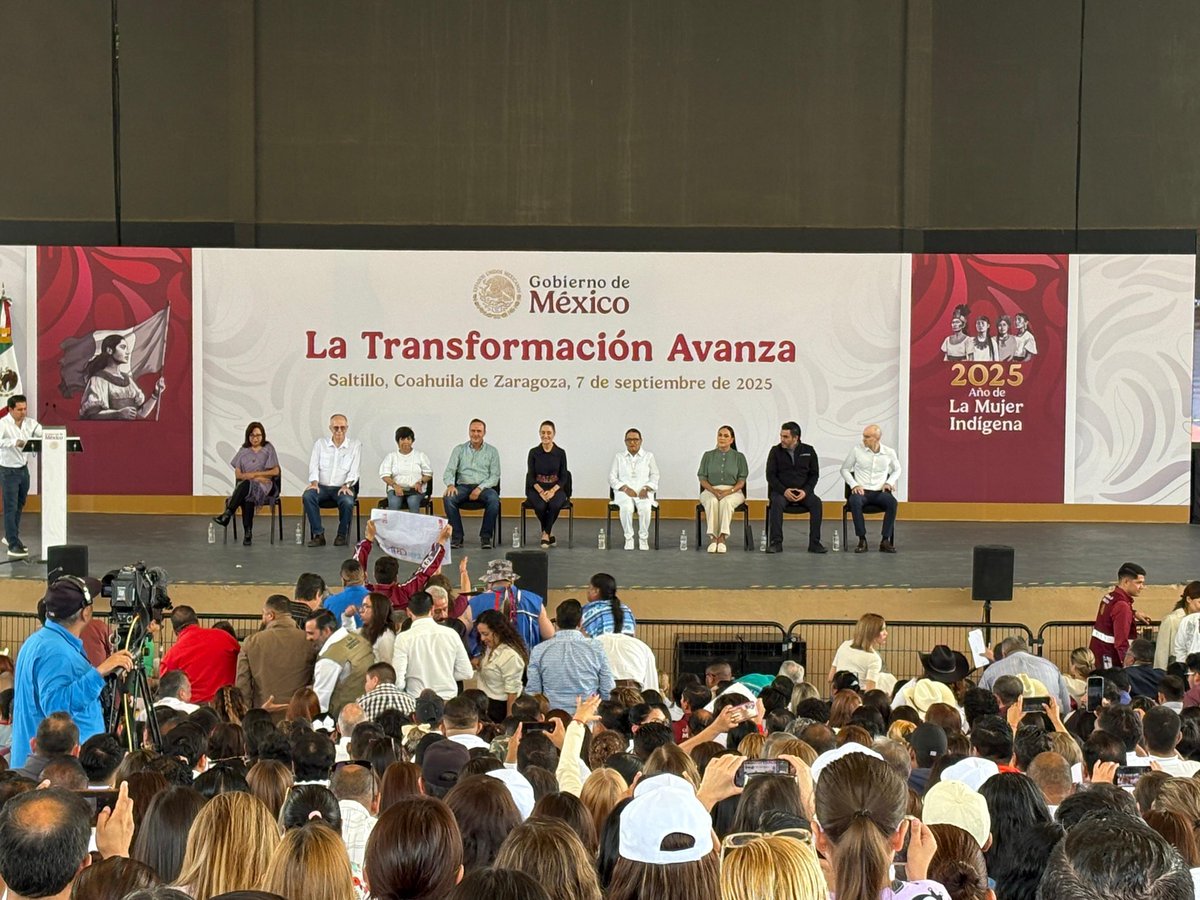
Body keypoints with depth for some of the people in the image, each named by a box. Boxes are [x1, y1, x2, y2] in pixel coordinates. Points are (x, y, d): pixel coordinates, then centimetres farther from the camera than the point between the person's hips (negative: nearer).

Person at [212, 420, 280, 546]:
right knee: (247, 497, -38)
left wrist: (255, 474, -6)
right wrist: (255, 478, -10)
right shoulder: (244, 451, 14)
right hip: (245, 486, 2)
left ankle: (227, 514, -49)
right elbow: (238, 474, 7)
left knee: (247, 484, -38)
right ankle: (247, 533, -45)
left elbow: (276, 471, 4)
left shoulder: (268, 448, 9)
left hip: (265, 486, -2)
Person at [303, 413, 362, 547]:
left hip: (343, 487, -2)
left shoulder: (355, 445, 6)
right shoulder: (320, 443, 11)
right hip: (322, 486, 2)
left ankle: (342, 535, -13)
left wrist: (346, 485, -21)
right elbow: (314, 465, 3)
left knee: (347, 501, -35)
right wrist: (314, 482, -17)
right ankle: (318, 535, -24)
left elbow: (354, 470, -2)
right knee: (307, 495, -30)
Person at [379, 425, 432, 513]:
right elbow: (385, 475, 3)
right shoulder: (391, 456, 15)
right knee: (394, 503, -33)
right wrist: (395, 485, -16)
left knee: (413, 502, -35)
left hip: (415, 489, 0)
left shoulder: (420, 455, 16)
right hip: (396, 488, 0)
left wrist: (420, 482, -11)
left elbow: (428, 474, 11)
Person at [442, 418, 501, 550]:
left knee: (494, 499, -35)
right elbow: (449, 471, 5)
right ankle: (457, 536, -22)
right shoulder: (459, 449, 13)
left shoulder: (491, 451, 10)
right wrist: (450, 484, -18)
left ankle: (486, 537, -23)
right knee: (447, 498, -31)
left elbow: (495, 476, 3)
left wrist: (480, 488, -15)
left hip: (484, 487, -1)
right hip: (463, 486, 1)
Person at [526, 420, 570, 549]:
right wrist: (541, 491, -18)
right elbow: (530, 476, -2)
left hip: (556, 488, 0)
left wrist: (553, 491, -18)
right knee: (540, 506, -33)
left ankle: (546, 534, -16)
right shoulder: (533, 452, 0)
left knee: (555, 505, -35)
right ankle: (550, 533, -7)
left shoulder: (560, 453, 0)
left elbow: (564, 477, -1)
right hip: (537, 488, 0)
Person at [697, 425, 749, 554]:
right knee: (712, 501, -37)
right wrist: (714, 491, -14)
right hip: (711, 491, 1)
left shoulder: (739, 456, 8)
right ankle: (712, 537, -40)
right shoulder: (708, 455, 11)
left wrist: (728, 491, -16)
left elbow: (741, 481, 2)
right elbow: (702, 479, 5)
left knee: (726, 501, -38)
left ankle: (722, 537, -42)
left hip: (733, 491, -1)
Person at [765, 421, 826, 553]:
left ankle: (814, 543, -26)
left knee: (816, 502, -29)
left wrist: (805, 490, -11)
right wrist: (784, 490, -16)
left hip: (803, 492, 1)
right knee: (777, 502, -35)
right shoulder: (776, 451, 3)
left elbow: (814, 474, 6)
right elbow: (770, 475, -1)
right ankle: (776, 543, -34)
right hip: (780, 491, -1)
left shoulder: (808, 451, 6)